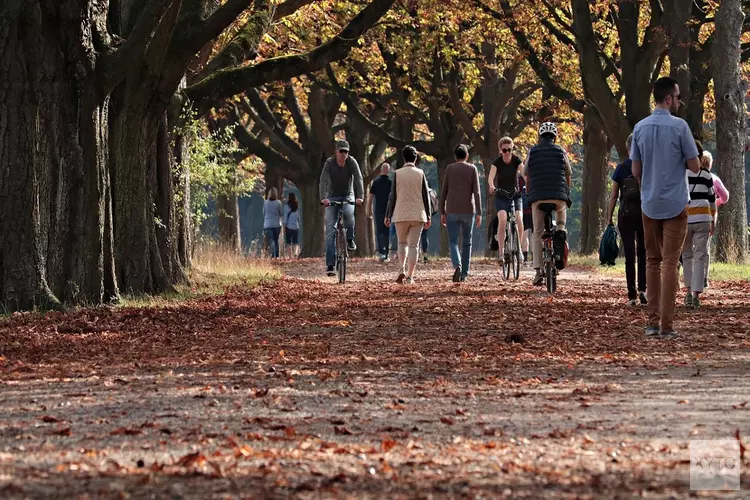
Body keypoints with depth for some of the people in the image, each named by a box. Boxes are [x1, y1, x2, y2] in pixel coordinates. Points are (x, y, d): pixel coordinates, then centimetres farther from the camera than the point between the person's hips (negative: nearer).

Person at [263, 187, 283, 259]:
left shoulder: (265, 202, -1)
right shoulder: (278, 202, -6)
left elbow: (263, 213, 8)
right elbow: (282, 214, 1)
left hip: (267, 225, 0)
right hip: (277, 224, 0)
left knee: (271, 241, -5)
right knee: (276, 240, 15)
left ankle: (273, 255, -21)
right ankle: (277, 256, 15)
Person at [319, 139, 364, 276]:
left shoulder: (352, 162, -13)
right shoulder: (329, 163, -16)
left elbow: (358, 179, -24)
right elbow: (323, 181, -27)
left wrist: (359, 196, -40)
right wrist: (323, 198, -43)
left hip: (348, 196, 0)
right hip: (332, 197, 0)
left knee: (348, 213, -35)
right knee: (330, 229, -11)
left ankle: (350, 240, -9)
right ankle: (330, 265, -13)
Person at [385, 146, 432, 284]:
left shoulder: (397, 174, -1)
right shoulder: (420, 174, 1)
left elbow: (393, 196, 0)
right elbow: (426, 196, 3)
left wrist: (388, 216, 6)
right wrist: (428, 216, 9)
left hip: (401, 215, 0)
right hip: (417, 215, 0)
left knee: (402, 243, 15)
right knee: (413, 245, 3)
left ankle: (402, 269, -7)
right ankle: (410, 276, -2)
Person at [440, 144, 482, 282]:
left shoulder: (449, 169, 3)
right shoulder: (472, 169, 2)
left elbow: (444, 192, 3)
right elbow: (476, 192, -4)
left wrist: (442, 212, 8)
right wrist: (479, 213, -4)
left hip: (452, 211, 0)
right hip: (468, 211, 0)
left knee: (453, 242, 0)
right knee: (467, 242, 12)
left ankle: (457, 265, -26)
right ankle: (464, 274, 12)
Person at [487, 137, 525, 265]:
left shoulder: (516, 160, -6)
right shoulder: (497, 162, -9)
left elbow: (524, 174, -21)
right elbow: (491, 177, -24)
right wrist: (491, 186, -46)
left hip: (515, 195, 1)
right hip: (501, 196, -1)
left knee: (519, 221, -20)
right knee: (502, 220, -26)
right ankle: (501, 252, -24)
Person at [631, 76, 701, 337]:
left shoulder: (640, 128, 3)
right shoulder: (679, 126, -12)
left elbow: (635, 171, 7)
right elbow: (695, 167, -8)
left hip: (649, 205, 4)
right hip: (675, 205, -4)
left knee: (652, 261, 12)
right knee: (670, 263, -2)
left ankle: (653, 321, 9)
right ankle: (666, 324, -4)